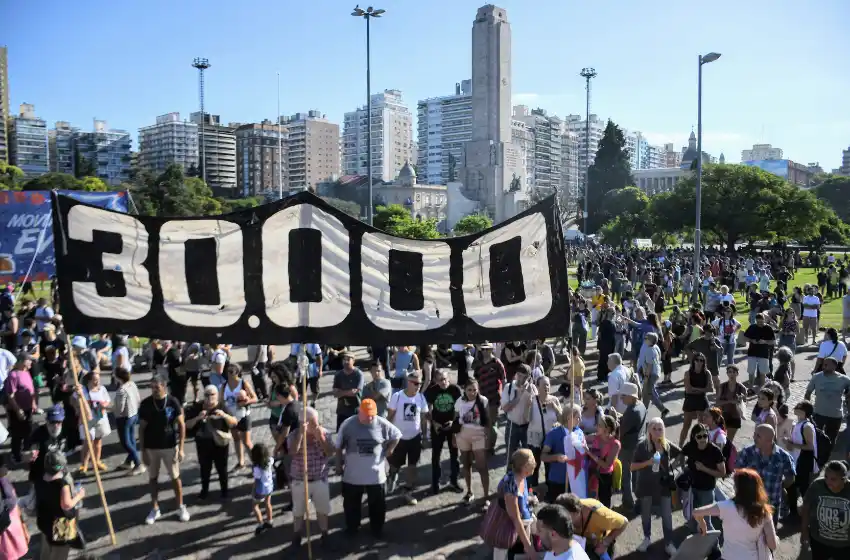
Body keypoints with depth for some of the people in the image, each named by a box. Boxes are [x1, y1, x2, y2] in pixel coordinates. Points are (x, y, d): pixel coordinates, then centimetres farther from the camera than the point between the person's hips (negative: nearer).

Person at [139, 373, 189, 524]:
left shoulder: (173, 402, -11)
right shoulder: (145, 404, -8)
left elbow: (182, 425, -6)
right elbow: (142, 428, -1)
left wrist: (181, 448, -10)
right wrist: (142, 451, -4)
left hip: (170, 446, -1)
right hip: (151, 448, 1)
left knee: (175, 477, 8)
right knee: (153, 478, 12)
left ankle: (181, 507, 22)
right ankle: (155, 509, 26)